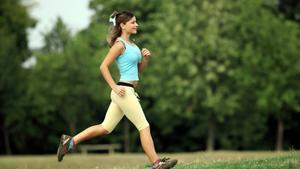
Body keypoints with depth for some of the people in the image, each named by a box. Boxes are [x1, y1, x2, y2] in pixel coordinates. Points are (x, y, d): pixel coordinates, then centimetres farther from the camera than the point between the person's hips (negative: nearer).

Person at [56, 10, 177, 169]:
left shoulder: (131, 44, 17)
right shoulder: (119, 44, -10)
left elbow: (139, 69, 22)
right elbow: (103, 66, -14)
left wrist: (146, 58, 3)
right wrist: (114, 87, -17)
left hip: (129, 91, 9)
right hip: (124, 91, -9)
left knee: (105, 128, 11)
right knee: (144, 127, -5)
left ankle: (70, 141, 13)